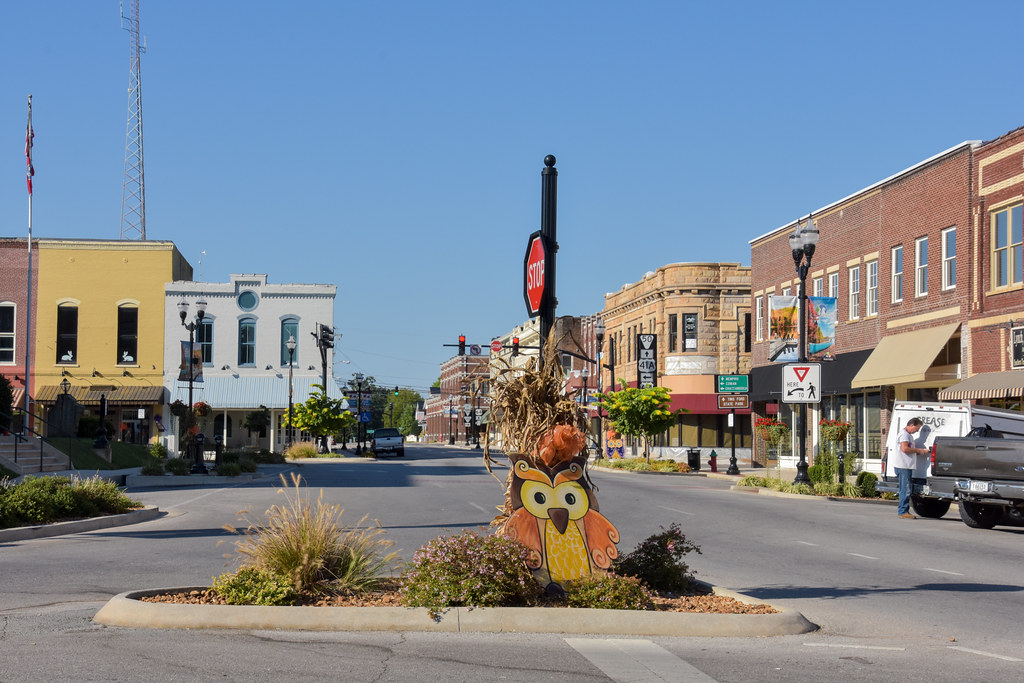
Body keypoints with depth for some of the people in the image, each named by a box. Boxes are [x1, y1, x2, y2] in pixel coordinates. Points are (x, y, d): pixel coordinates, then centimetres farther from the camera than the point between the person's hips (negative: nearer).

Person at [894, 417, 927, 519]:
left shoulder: (909, 435, 23)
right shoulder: (904, 434, -10)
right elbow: (904, 449, -21)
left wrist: (922, 451, 12)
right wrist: (918, 450, -12)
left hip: (907, 466, 11)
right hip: (903, 466, -11)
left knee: (905, 490, 12)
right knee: (905, 490, -10)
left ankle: (903, 511, 16)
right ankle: (902, 511, -9)